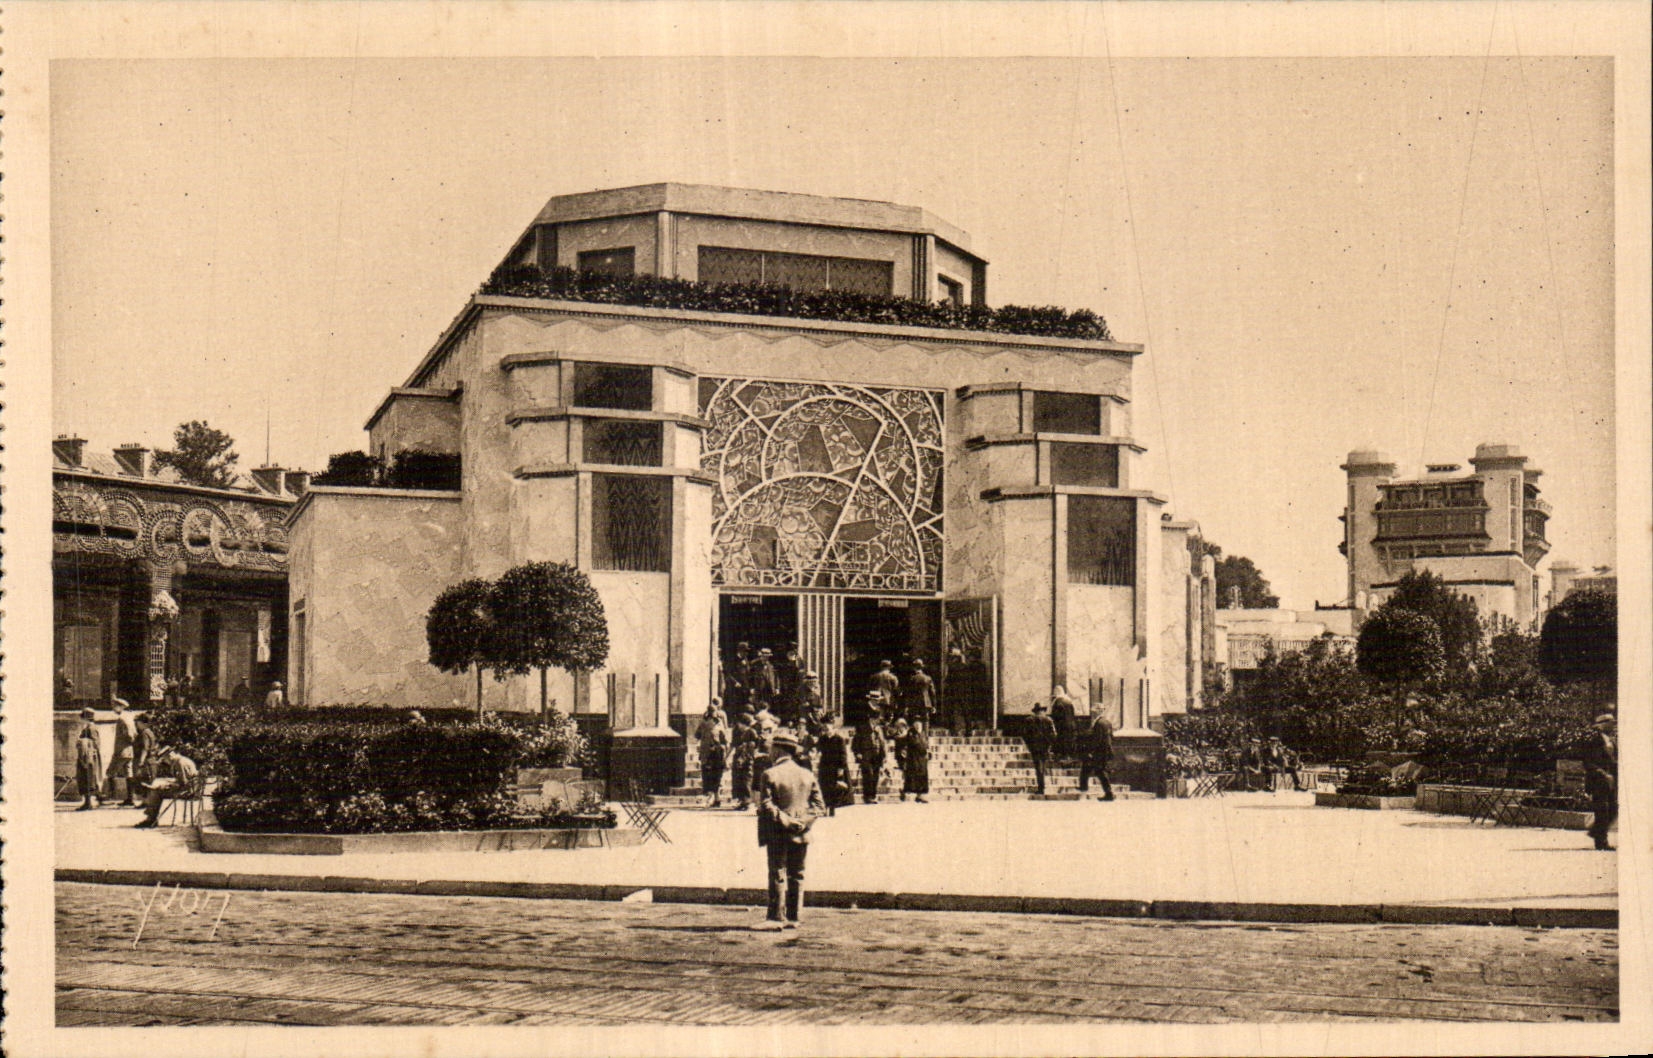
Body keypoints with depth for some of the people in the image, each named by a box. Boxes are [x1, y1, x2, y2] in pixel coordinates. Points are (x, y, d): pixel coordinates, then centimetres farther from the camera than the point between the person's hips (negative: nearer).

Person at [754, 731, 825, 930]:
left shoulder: (770, 774, -8)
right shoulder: (807, 775, 8)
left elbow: (766, 804, -15)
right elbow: (819, 804, 5)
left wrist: (785, 820, -13)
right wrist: (804, 821, -3)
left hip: (777, 834, -5)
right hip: (801, 835, 5)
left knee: (777, 875, -1)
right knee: (797, 876, 10)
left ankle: (776, 917, -3)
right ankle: (793, 917, 12)